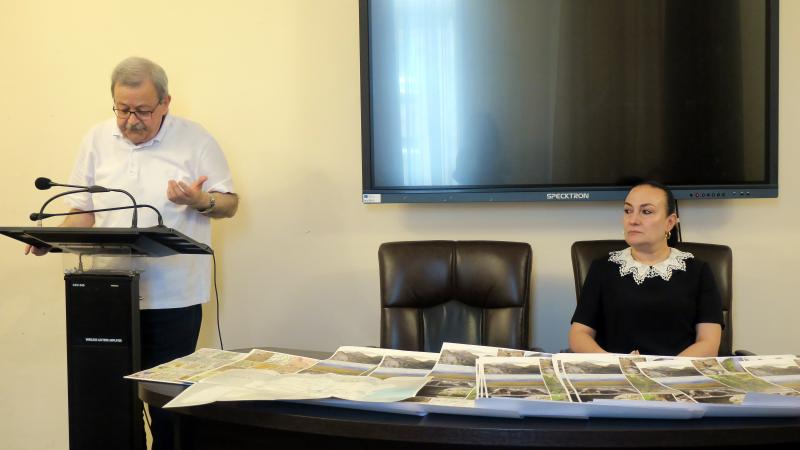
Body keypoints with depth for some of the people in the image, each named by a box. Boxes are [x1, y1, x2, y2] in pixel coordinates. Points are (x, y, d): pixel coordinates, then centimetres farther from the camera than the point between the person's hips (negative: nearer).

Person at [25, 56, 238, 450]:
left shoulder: (194, 139, -2)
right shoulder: (97, 140, 8)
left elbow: (229, 204, 1)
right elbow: (85, 210, 12)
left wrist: (200, 201, -19)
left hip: (173, 297, -3)